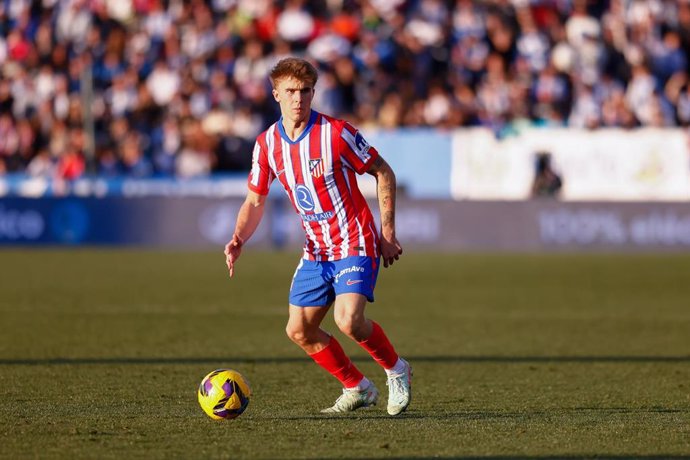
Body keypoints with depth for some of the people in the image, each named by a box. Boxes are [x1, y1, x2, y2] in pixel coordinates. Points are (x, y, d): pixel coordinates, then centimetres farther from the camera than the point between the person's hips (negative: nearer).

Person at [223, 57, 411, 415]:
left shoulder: (336, 133, -16)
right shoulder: (267, 144, -1)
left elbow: (383, 173, -6)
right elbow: (255, 201, 9)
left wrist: (388, 234, -8)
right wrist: (238, 240, -10)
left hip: (354, 245, -6)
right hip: (316, 250, 6)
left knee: (349, 321, -25)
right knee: (299, 331, 4)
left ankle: (396, 370, 3)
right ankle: (357, 389, 22)